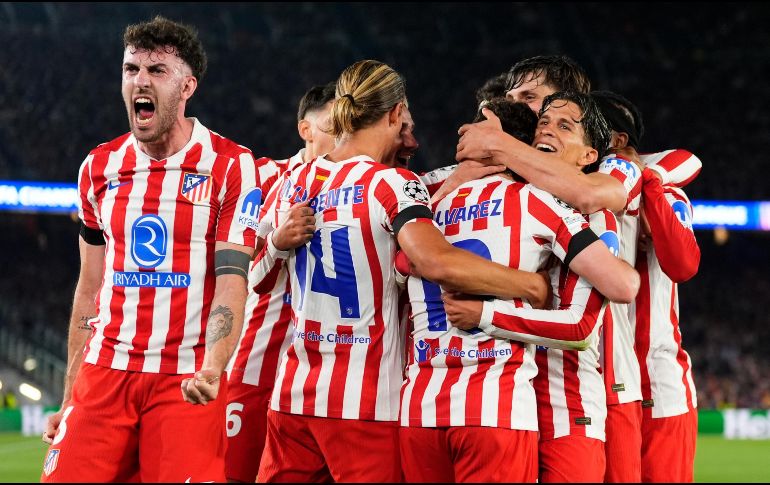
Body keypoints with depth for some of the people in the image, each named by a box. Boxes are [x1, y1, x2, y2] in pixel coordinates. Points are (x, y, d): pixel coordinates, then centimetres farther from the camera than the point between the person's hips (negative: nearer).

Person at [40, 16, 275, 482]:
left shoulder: (231, 167, -3)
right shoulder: (99, 167, 11)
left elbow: (231, 282, -11)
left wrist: (212, 369, -28)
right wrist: (69, 399, 14)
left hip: (186, 381, -4)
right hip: (104, 372, 4)